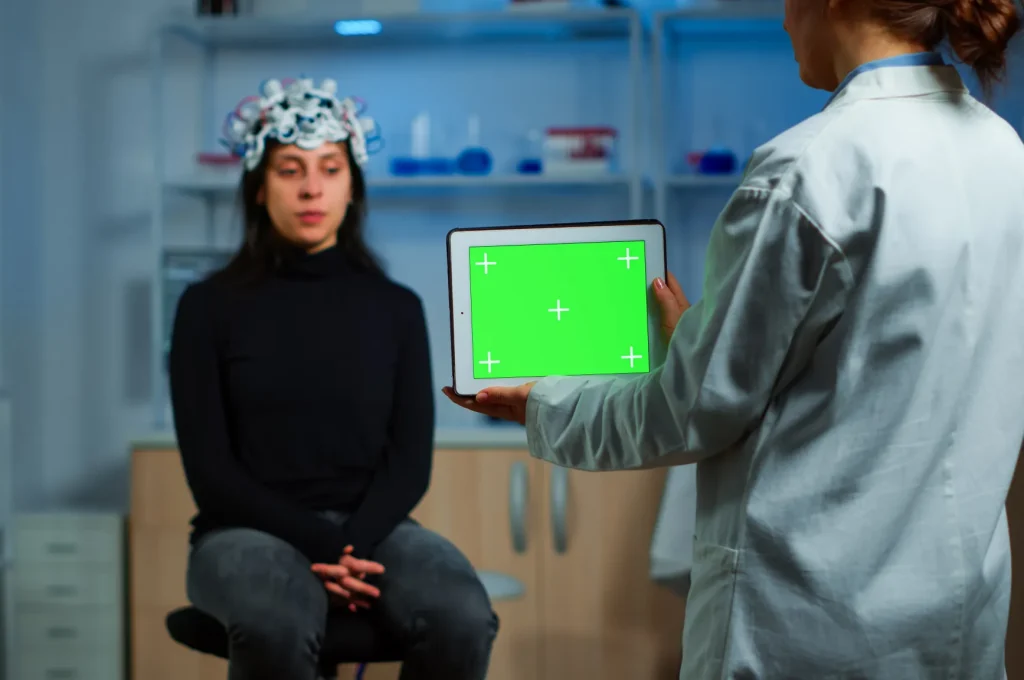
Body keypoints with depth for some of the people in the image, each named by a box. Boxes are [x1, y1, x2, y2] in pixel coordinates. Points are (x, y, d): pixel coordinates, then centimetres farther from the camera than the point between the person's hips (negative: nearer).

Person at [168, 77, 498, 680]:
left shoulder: (397, 308, 9)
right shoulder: (210, 306, 2)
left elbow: (410, 461, 3)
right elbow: (210, 469, -4)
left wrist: (352, 547, -16)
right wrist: (319, 547, -16)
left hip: (368, 527, 2)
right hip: (250, 530, -2)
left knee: (464, 619, -31)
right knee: (276, 627, -39)